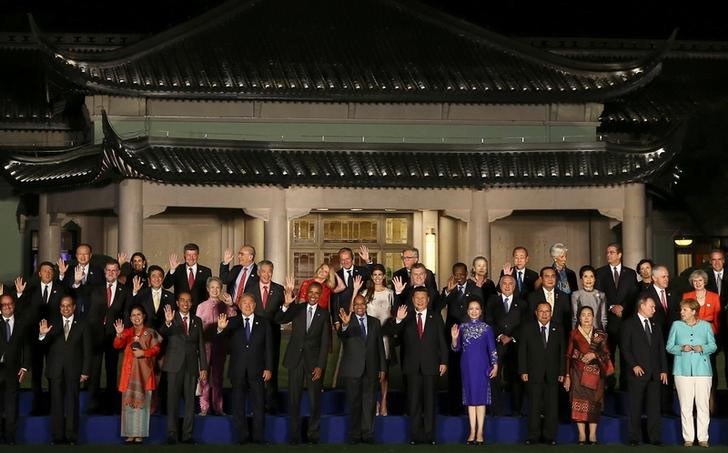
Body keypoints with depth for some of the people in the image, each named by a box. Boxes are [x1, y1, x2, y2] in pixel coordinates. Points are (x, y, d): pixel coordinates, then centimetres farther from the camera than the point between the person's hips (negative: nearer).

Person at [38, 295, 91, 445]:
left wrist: (85, 371, -4)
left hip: (73, 370, -1)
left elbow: (87, 349, 2)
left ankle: (71, 436, 6)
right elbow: (45, 343, -4)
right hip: (55, 369, 1)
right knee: (56, 403, 2)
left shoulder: (82, 324, 3)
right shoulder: (53, 322, 6)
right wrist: (42, 334, -27)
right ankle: (57, 436, 7)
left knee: (72, 403, 2)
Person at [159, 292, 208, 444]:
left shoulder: (197, 321, 14)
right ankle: (171, 434, 0)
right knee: (172, 400, -3)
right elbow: (162, 335, -16)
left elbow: (201, 345, 13)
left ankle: (187, 435, 6)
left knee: (190, 401, 3)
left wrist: (203, 367, 7)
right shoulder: (171, 318, 3)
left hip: (191, 366, 3)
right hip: (175, 365, -3)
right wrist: (167, 322, -37)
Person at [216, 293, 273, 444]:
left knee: (259, 405, 1)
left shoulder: (263, 323, 6)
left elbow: (268, 347, 5)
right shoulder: (232, 322, 2)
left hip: (257, 370, 0)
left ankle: (258, 437, 7)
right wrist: (220, 329, -39)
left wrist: (268, 368, -3)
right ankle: (243, 436, 14)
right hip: (238, 370, 0)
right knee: (238, 405, 5)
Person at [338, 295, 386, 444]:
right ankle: (355, 435, 8)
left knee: (369, 402, 2)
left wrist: (382, 368, 7)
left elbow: (380, 346, 11)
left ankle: (368, 434, 6)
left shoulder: (375, 322, 10)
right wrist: (345, 325, -46)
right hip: (353, 369, -2)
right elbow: (342, 335, -23)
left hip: (371, 369, 2)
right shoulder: (348, 321, -1)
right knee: (354, 403, 3)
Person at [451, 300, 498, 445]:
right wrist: (454, 338, -11)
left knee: (481, 397, -2)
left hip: (482, 366, -2)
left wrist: (495, 365, -5)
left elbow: (492, 349, 2)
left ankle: (480, 432, 1)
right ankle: (472, 431, 8)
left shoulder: (486, 328, 2)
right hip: (467, 366, 2)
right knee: (470, 398, 4)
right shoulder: (462, 327, 6)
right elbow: (456, 348, 7)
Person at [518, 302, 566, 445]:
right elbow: (522, 351, 3)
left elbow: (562, 351, 7)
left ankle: (549, 436, 8)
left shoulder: (558, 329, 8)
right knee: (534, 405, 0)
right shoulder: (527, 329, 5)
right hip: (534, 374, -1)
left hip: (552, 374, 1)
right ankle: (533, 436, 6)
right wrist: (523, 371, -5)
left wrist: (562, 372, 1)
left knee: (552, 406, 1)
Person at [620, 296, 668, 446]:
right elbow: (624, 347, -5)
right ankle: (635, 438, 5)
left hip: (654, 373, 4)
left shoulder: (655, 326, 16)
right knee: (635, 406, 0)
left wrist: (663, 370, 9)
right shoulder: (629, 324, 0)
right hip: (638, 371, -4)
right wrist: (634, 365, -14)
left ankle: (655, 437, 5)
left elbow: (661, 349, 16)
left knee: (654, 406, 2)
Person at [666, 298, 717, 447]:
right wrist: (681, 348, -12)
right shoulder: (676, 325, 8)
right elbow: (669, 347, 7)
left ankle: (703, 438, 4)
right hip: (683, 370, 0)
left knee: (703, 405, -2)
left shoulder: (706, 326, 8)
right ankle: (688, 438, 3)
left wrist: (702, 348, -11)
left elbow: (713, 346, 9)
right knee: (685, 405, -2)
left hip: (702, 369, 0)